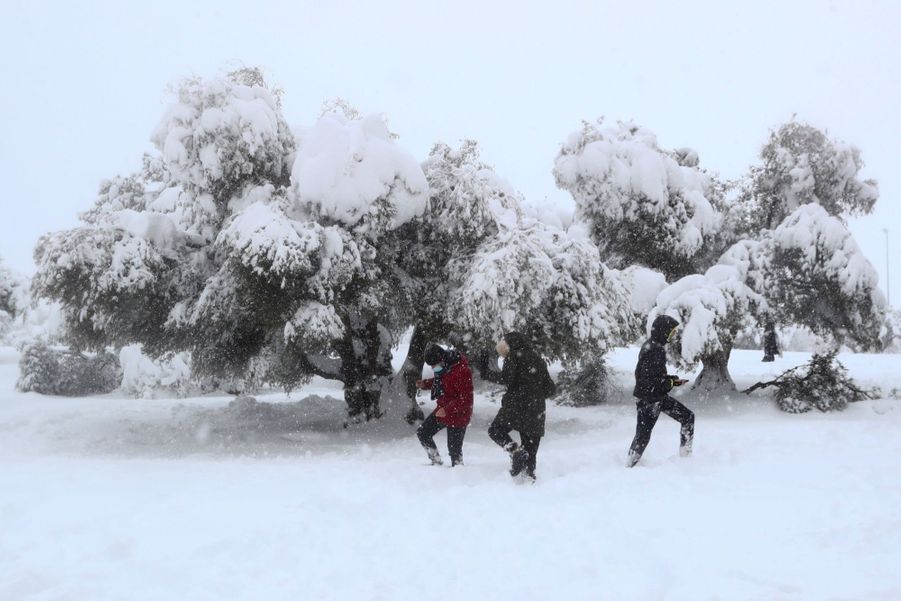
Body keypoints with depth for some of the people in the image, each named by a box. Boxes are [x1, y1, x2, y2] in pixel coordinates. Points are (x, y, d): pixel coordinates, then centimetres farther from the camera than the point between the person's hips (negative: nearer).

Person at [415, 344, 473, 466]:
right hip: (443, 410, 9)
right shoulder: (443, 367, -1)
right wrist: (425, 384, 2)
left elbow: (465, 399, -27)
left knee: (454, 448, -2)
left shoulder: (461, 371, -28)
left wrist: (447, 410, -30)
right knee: (422, 433, 16)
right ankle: (436, 461, 29)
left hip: (457, 415, -9)